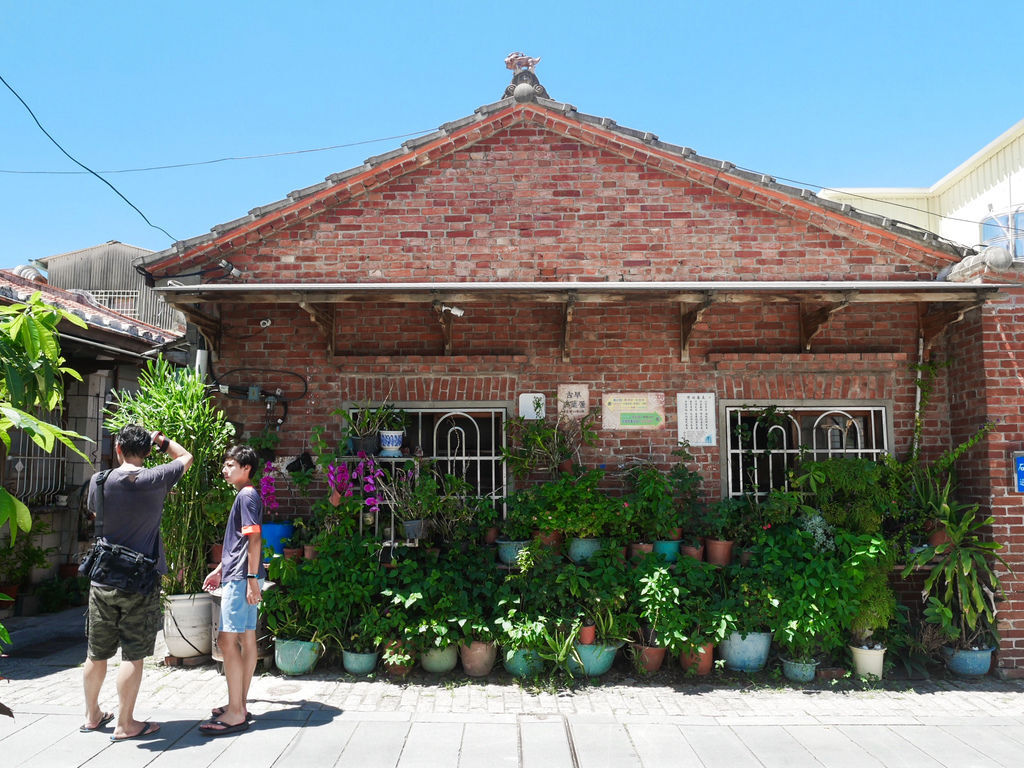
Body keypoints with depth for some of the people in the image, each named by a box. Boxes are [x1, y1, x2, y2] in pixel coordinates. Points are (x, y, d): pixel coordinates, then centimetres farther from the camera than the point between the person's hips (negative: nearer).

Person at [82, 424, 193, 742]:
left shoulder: (100, 481, -4)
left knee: (97, 653, 16)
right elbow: (185, 457, 9)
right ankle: (125, 724, 11)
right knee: (133, 655, 4)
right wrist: (161, 440, 19)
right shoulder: (155, 479, -10)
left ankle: (92, 716, 32)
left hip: (103, 580, 4)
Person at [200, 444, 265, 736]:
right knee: (246, 640, 11)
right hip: (239, 576, 10)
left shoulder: (247, 496, -12)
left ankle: (235, 713, -7)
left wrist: (251, 578, -22)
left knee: (227, 640, -10)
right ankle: (239, 706, 18)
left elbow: (254, 539, -19)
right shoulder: (247, 496, 19)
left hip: (240, 578, -10)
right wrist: (220, 569, 29)